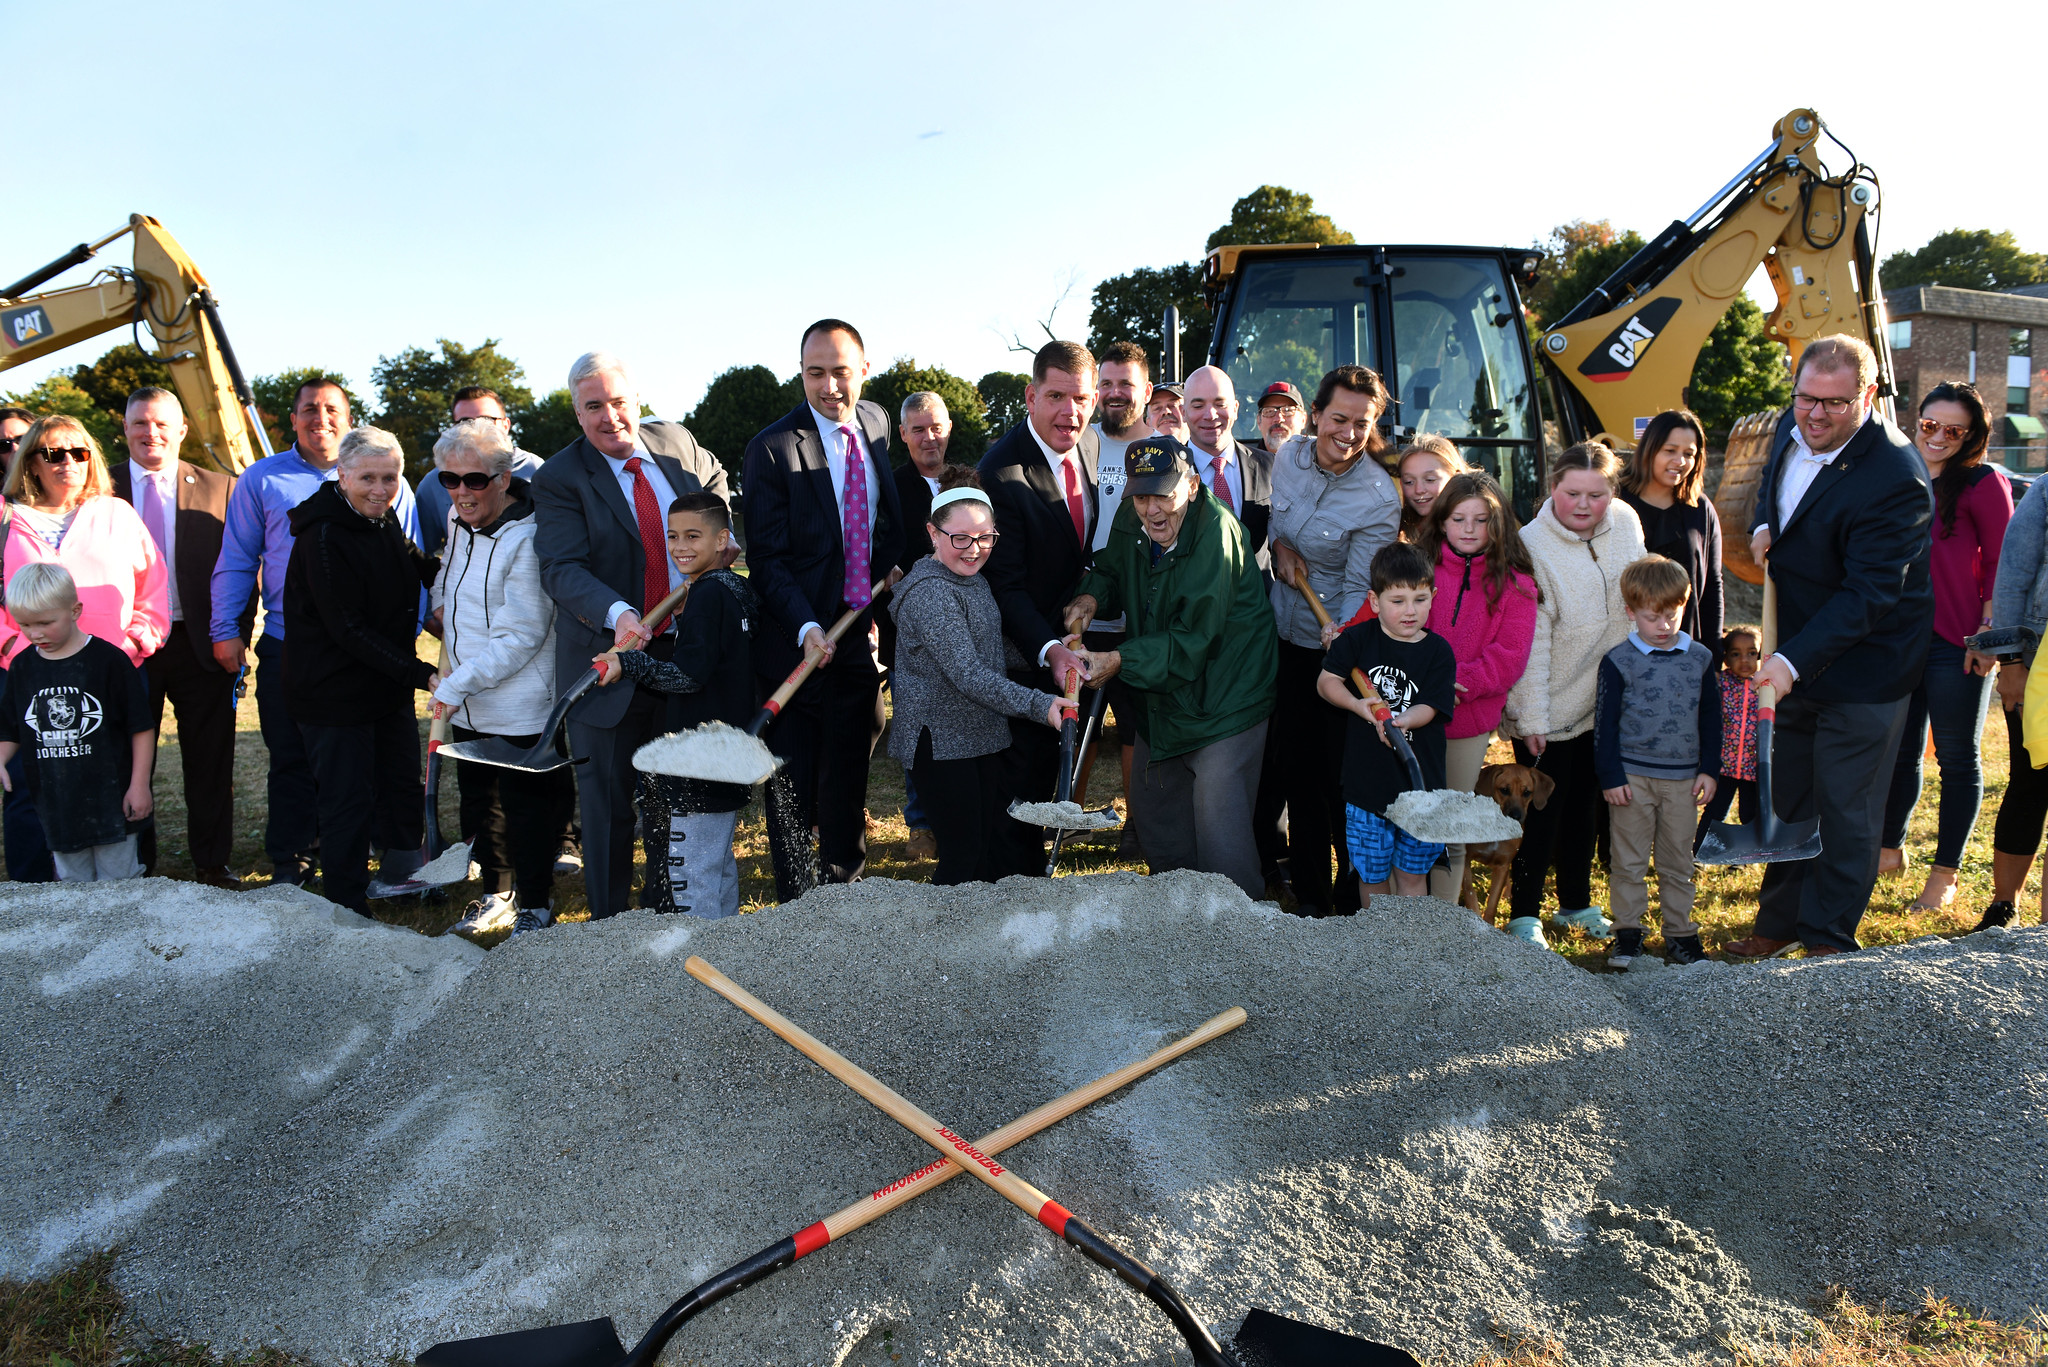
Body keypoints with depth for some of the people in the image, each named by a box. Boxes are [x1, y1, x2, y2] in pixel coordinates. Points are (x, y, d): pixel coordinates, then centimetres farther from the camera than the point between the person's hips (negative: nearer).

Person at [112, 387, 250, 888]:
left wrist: (235, 634, -6)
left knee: (210, 762, 7)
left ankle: (212, 862, 19)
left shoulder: (220, 488, 4)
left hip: (199, 643, 0)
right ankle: (135, 863, 23)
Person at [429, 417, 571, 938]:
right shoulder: (458, 522, 5)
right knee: (479, 803, 19)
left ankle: (535, 905, 19)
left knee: (527, 808, 3)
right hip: (468, 706, 9)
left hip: (521, 707, -8)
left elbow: (520, 637, -21)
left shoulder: (527, 540, -21)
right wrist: (450, 656, 8)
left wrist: (454, 686, -19)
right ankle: (496, 897, 34)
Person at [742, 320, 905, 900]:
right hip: (801, 643, -5)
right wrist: (805, 628, -25)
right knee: (794, 793, 3)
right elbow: (768, 559, -13)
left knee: (849, 782, 17)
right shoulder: (772, 448, -13)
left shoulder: (877, 423, 5)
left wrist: (895, 568, 6)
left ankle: (846, 891, 34)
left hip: (865, 631, 5)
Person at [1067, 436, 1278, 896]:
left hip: (1223, 699, -8)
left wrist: (1119, 660, -32)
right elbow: (1111, 570, 17)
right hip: (1164, 696, 8)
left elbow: (1193, 638, -26)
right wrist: (1092, 596, -6)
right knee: (1153, 809, 18)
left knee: (1219, 828, -8)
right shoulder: (1130, 519, -3)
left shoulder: (1217, 532, -26)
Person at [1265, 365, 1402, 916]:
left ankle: (1352, 897, 18)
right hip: (1283, 637, 5)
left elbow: (1359, 589, -18)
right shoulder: (1289, 456, -2)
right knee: (1293, 766, 12)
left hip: (1334, 647, -5)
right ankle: (1308, 895, 26)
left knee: (1339, 775, 0)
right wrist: (1279, 545, -5)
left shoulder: (1380, 498, -17)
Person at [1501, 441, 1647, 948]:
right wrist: (1531, 719, -19)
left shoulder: (1627, 524, -1)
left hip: (1607, 702, 6)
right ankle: (1524, 915, 14)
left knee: (1585, 805, 17)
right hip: (1550, 709, -6)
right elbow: (1531, 641, -20)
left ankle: (1577, 903, 32)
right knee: (1543, 812, 1)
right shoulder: (1532, 546, -19)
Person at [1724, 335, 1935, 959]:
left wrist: (1795, 660, -34)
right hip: (1796, 659, 8)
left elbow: (1869, 593, -27)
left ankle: (1829, 939, 19)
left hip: (1861, 669, -8)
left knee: (1845, 809, 4)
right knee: (1786, 797, 17)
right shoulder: (1790, 433, 0)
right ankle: (1778, 923, 31)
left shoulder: (1895, 479, -25)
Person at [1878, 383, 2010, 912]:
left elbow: (2002, 564, -6)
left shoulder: (1984, 482, -5)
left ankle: (1945, 874, 14)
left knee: (1957, 758, 4)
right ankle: (1890, 849, 29)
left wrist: (1989, 631, -12)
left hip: (1956, 644, -5)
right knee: (1898, 752, 13)